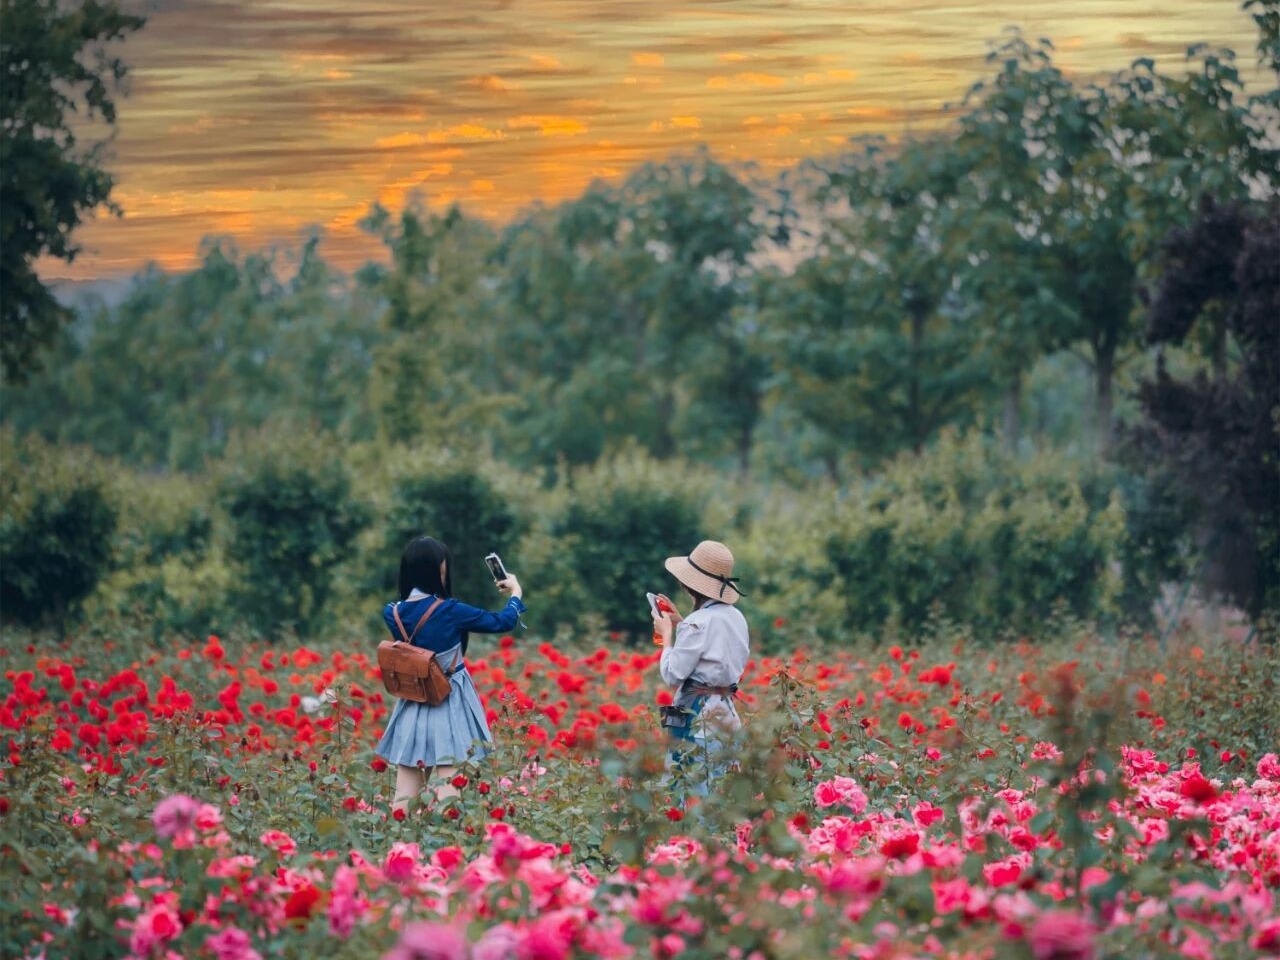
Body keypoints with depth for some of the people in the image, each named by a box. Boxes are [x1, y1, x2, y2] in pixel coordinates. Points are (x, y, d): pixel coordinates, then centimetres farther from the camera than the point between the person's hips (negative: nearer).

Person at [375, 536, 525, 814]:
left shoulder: (392, 614, -4)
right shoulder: (449, 612, -16)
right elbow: (502, 622, -3)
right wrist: (516, 593, 16)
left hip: (412, 708, 4)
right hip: (450, 707, -4)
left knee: (405, 796, 6)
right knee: (448, 791, -4)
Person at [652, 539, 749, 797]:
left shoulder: (699, 622, -15)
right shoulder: (736, 618, 10)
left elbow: (673, 674, -13)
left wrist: (667, 634, 1)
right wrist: (680, 624, 22)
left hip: (699, 716, -9)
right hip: (727, 711, 9)